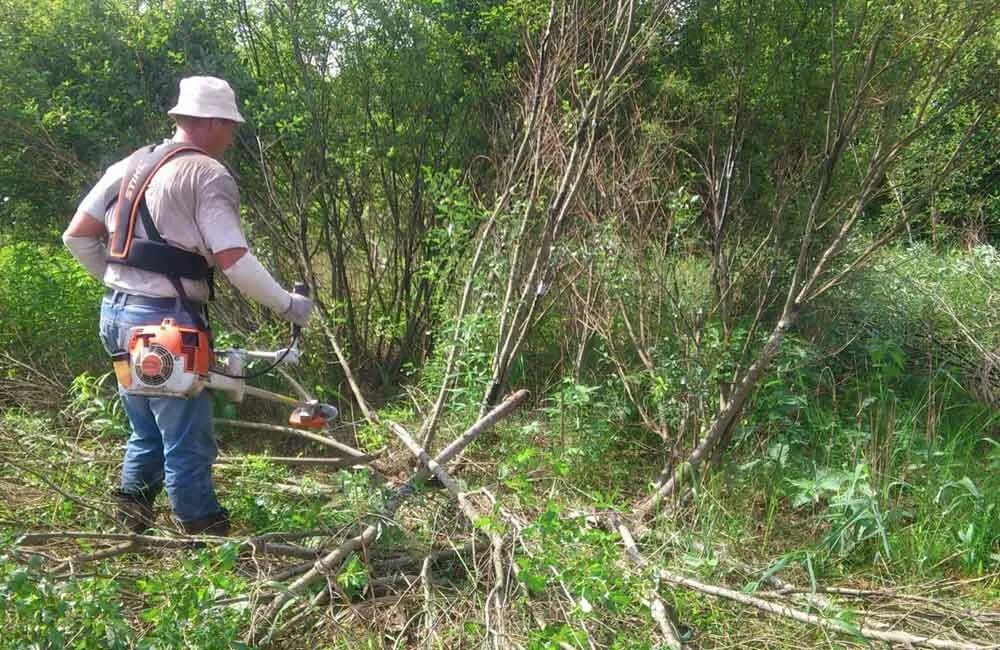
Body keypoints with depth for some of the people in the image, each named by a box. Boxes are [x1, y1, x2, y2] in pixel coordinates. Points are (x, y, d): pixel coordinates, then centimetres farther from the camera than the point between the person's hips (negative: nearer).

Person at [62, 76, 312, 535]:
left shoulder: (129, 165, 14)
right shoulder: (208, 174, -9)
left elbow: (77, 236, 13)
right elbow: (233, 259, -18)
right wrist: (287, 305, -8)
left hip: (116, 314, 8)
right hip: (167, 321, -8)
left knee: (147, 434, 20)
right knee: (188, 444, 1)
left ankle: (129, 527, 23)